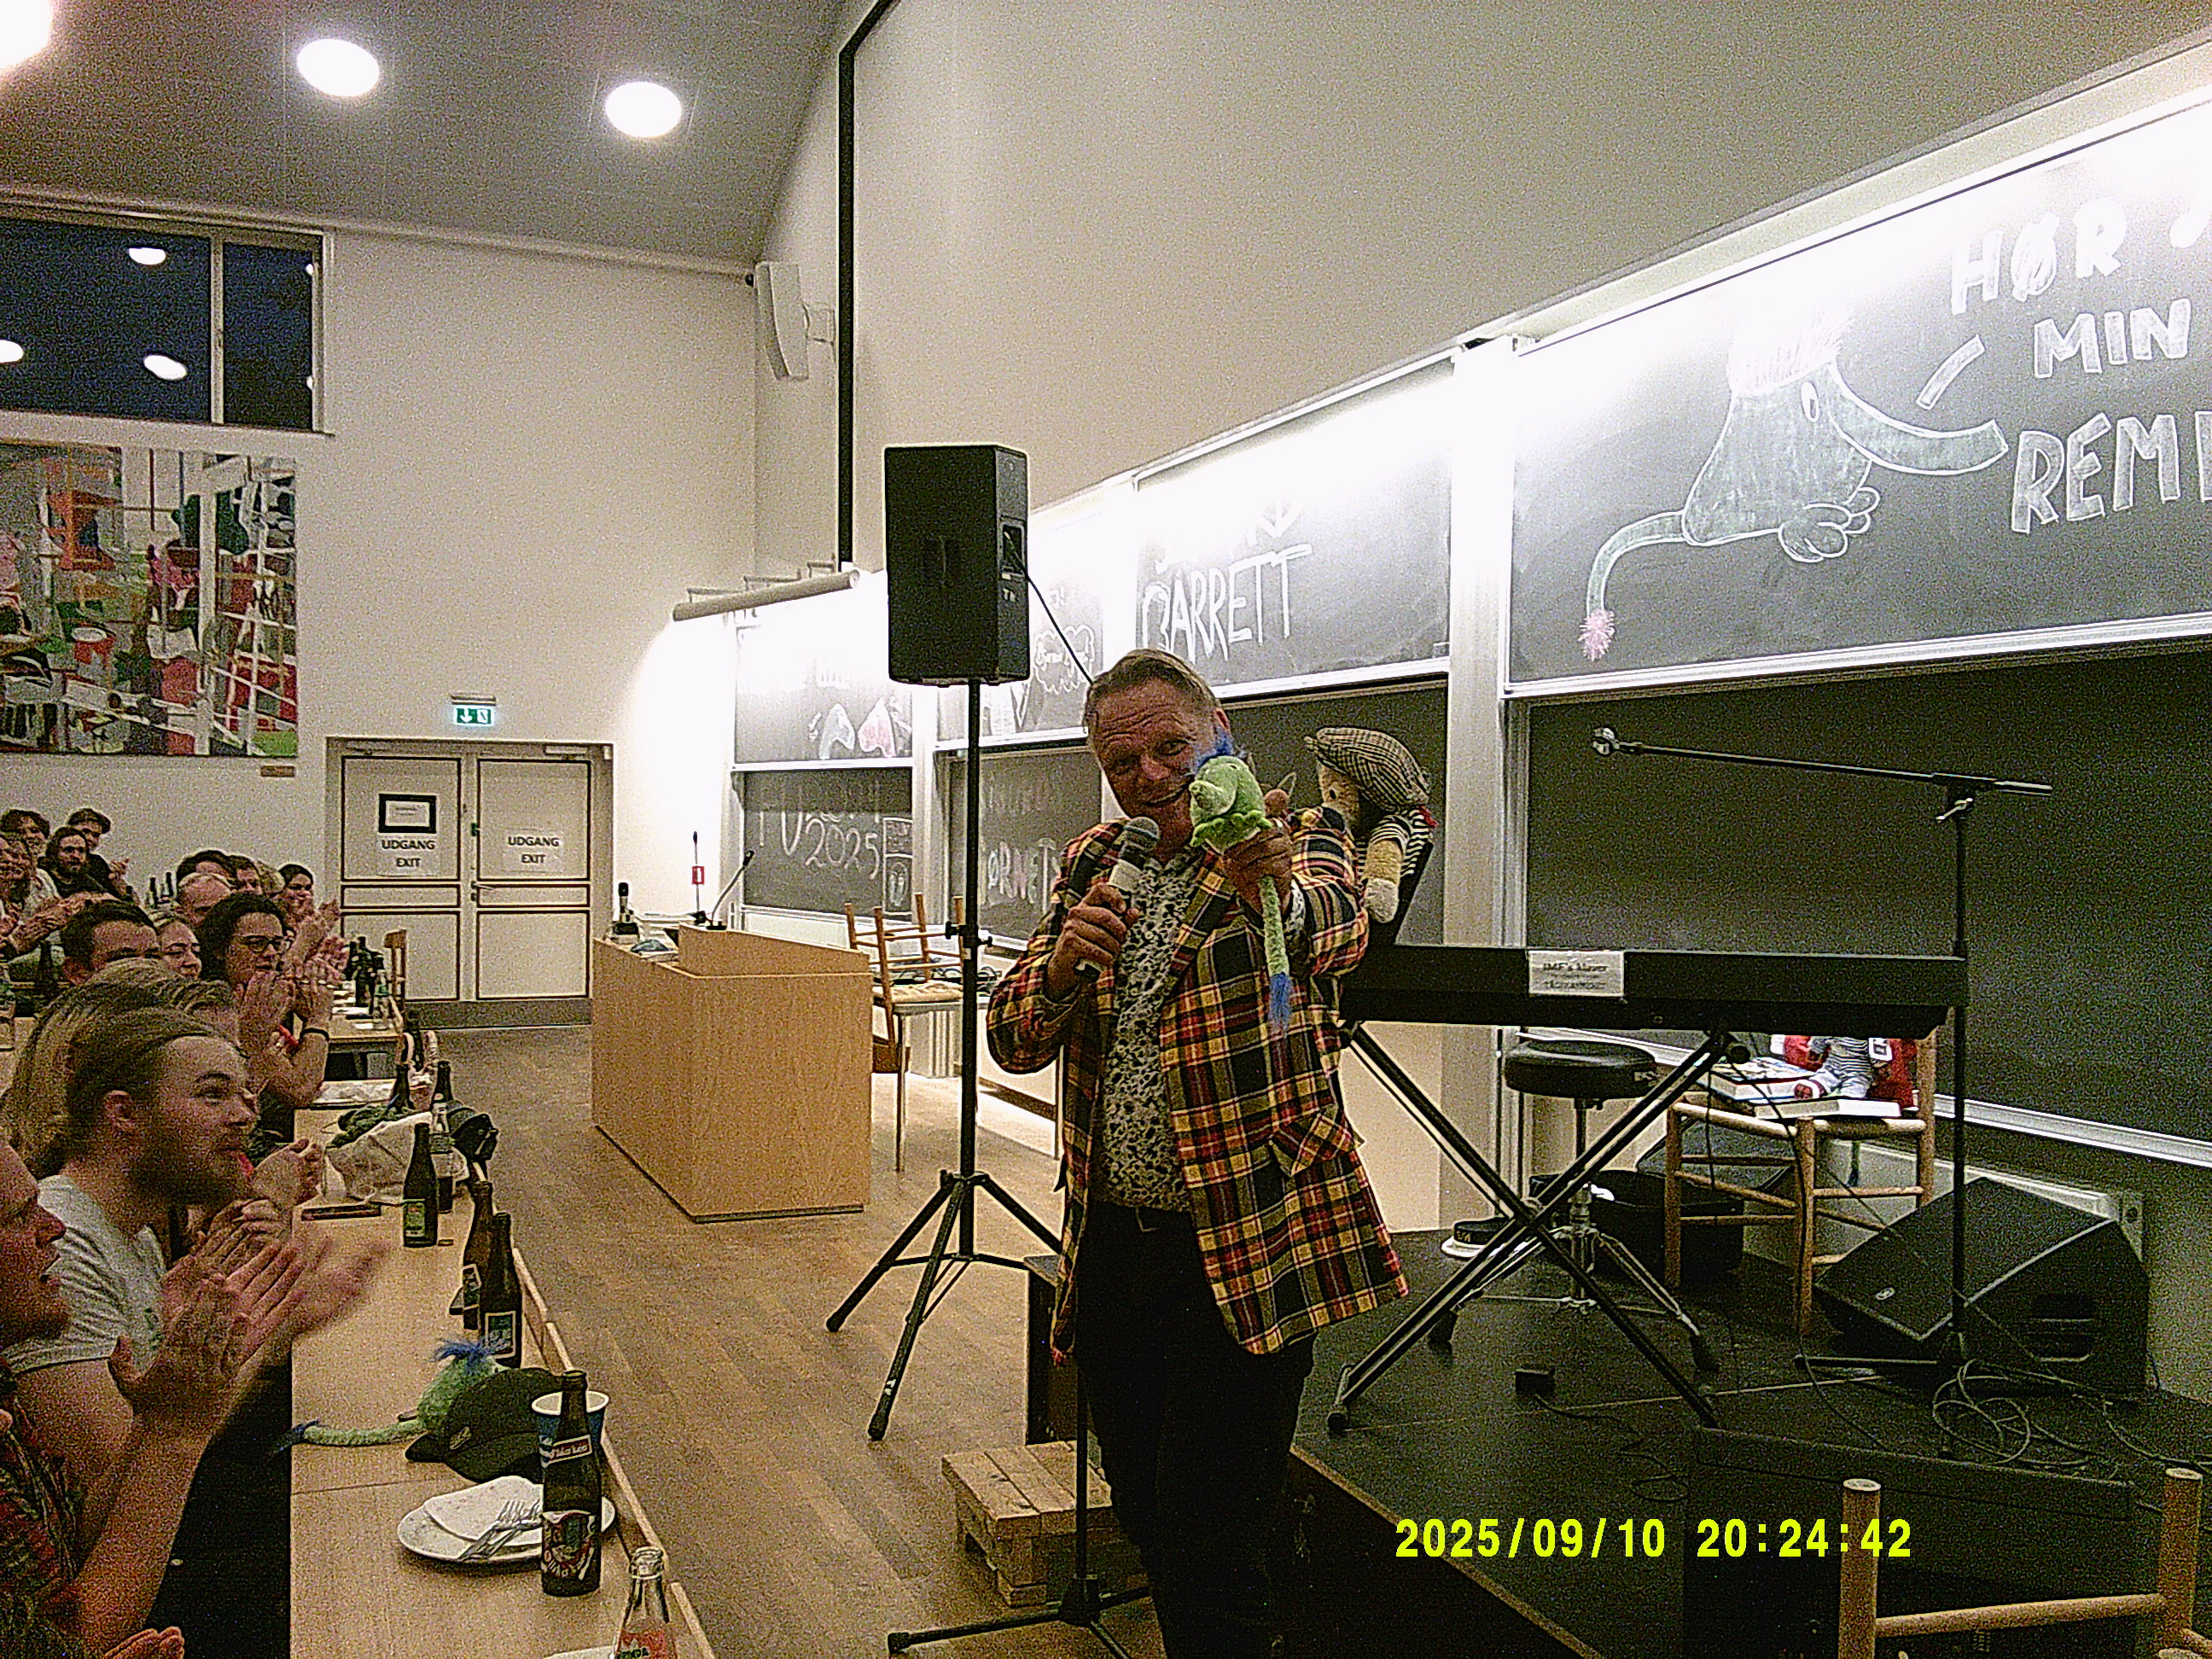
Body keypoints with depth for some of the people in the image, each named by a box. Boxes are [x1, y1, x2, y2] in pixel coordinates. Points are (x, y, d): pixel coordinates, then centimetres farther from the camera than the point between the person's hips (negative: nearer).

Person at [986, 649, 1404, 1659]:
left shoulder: (1297, 840, -5)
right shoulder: (1091, 865, 10)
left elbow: (1333, 926, -30)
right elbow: (1013, 1039, 5)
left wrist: (1268, 883, -54)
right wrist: (1062, 966, -17)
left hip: (1242, 1251, -5)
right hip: (1109, 1244, 6)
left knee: (1209, 1561, -5)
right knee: (1147, 1525, 17)